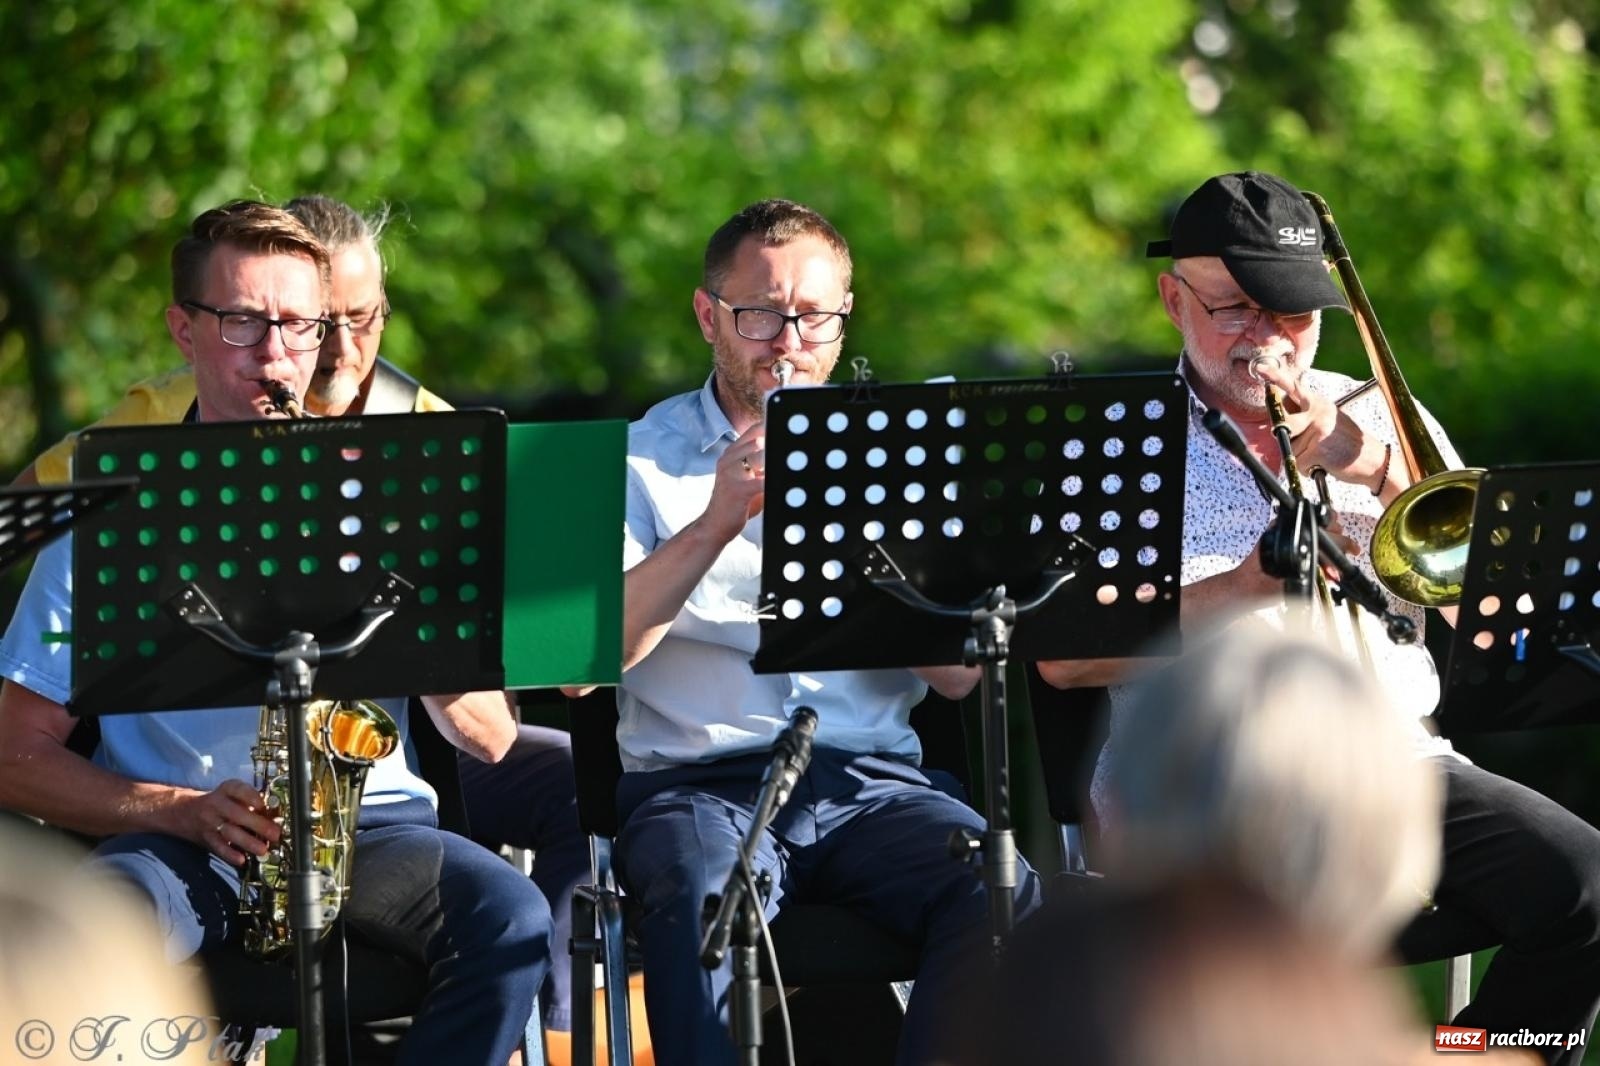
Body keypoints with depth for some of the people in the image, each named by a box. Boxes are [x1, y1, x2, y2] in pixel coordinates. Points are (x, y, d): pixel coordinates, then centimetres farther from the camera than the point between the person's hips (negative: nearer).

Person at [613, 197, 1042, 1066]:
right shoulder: (640, 462, 9)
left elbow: (958, 674, 5)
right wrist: (714, 523, -16)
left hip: (872, 777, 3)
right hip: (698, 783, -2)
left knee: (1009, 900, -27)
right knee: (706, 904, -37)